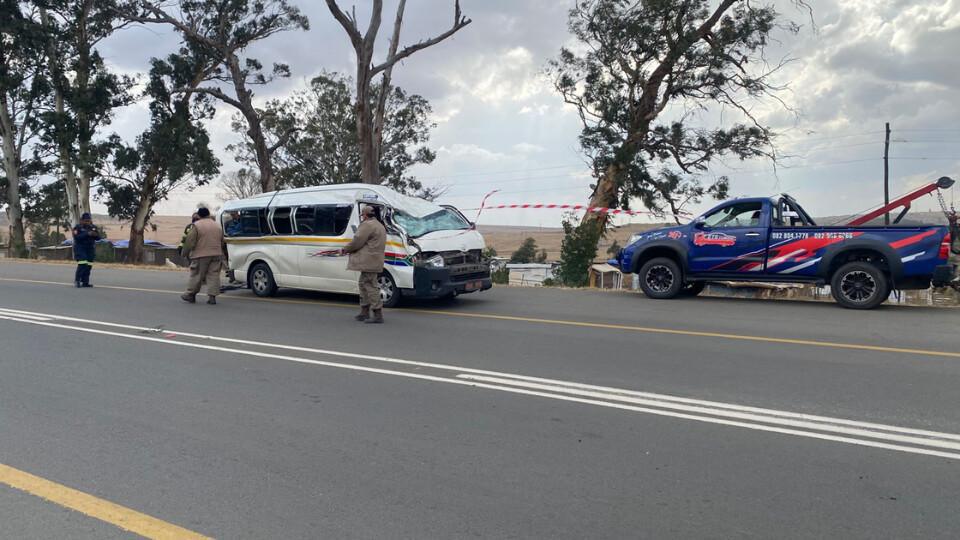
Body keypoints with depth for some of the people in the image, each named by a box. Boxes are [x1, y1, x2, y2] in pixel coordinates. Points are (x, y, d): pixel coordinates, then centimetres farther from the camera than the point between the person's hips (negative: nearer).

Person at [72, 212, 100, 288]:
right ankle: (77, 280, -5)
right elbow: (76, 237, -18)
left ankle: (85, 282, 7)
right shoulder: (77, 227, -4)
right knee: (82, 264, -17)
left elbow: (98, 238, 4)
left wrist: (96, 235, -18)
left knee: (89, 265, 1)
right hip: (80, 248, -5)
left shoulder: (93, 227, 9)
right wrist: (87, 234, -26)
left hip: (90, 249, 5)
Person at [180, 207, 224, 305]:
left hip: (201, 255, -4)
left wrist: (185, 253, 2)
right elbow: (222, 243, 19)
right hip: (216, 254, 5)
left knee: (196, 275, 5)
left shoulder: (197, 225, -6)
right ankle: (212, 296, -2)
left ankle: (191, 294, 14)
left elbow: (190, 242, -8)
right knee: (214, 275, 3)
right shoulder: (217, 226, 13)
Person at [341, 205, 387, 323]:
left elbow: (357, 242, -16)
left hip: (369, 262, -11)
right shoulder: (379, 225, 22)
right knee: (364, 284, 19)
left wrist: (345, 250, 0)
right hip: (374, 261, 11)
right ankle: (364, 312, 24)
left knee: (371, 287, -9)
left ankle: (378, 315, -10)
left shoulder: (367, 225, -11)